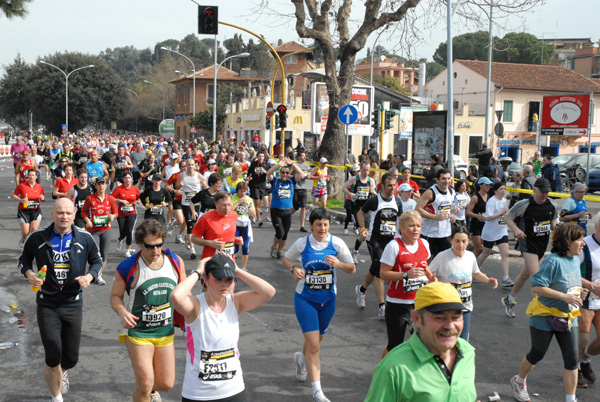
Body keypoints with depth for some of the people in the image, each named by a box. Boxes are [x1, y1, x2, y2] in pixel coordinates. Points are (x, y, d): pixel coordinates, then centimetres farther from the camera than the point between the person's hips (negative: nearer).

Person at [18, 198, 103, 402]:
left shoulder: (84, 238, -3)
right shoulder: (38, 237, -5)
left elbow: (96, 260, 10)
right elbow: (24, 258, 11)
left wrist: (90, 276, -10)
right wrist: (29, 273, -9)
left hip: (73, 304, 2)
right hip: (47, 305, -1)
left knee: (71, 358, 8)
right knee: (53, 353, -9)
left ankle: (60, 371, 48)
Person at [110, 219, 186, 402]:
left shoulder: (175, 262, -2)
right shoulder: (128, 267, -12)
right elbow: (115, 295, -1)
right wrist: (122, 312, -20)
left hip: (166, 332, 4)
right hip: (138, 333, -4)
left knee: (166, 384, 9)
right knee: (145, 384, -9)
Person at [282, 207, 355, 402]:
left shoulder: (336, 243, -8)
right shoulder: (302, 243, -7)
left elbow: (352, 269, -4)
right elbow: (286, 259, 9)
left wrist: (338, 264, -25)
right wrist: (294, 268, -12)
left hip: (328, 299, 2)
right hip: (305, 299, -2)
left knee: (316, 340, 20)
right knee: (314, 345, -10)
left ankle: (301, 359, 54)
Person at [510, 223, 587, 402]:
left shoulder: (575, 260, 4)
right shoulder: (553, 261, -22)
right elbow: (536, 287, -27)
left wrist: (579, 293, 0)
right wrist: (565, 296, -27)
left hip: (567, 318, 6)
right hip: (545, 318, -6)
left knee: (571, 360, 2)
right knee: (537, 354, 12)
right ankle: (519, 381, 39)